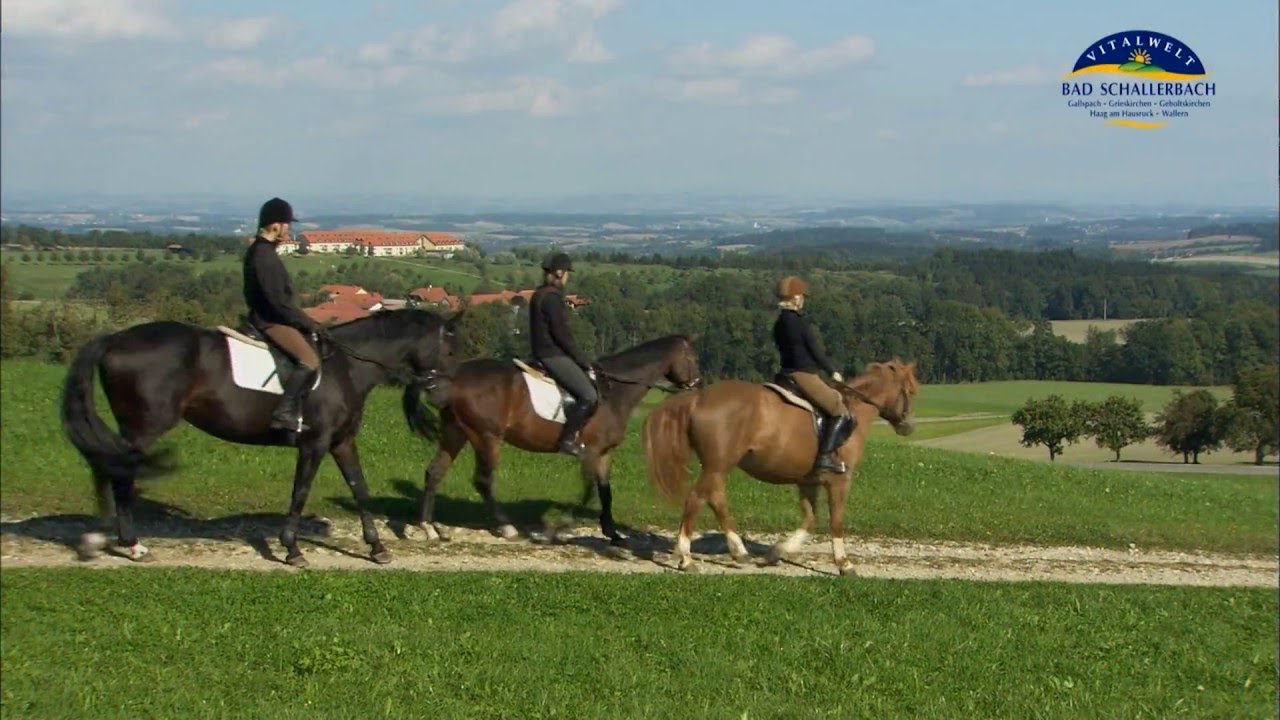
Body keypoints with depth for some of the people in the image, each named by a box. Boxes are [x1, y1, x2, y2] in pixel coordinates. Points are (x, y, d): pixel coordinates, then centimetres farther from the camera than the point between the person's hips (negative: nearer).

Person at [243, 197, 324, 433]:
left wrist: (305, 321, 19)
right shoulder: (264, 255, -20)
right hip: (270, 320, -11)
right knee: (310, 361, -23)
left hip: (264, 315, 11)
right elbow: (278, 301, -23)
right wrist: (309, 323, -15)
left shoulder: (259, 250, 12)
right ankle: (285, 412, -26)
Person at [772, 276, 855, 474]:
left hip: (788, 374, 9)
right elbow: (815, 350, -10)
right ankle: (825, 456, -15)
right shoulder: (800, 321, -14)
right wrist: (833, 372, 3)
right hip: (805, 375, -9)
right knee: (840, 412, -4)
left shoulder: (779, 323, 11)